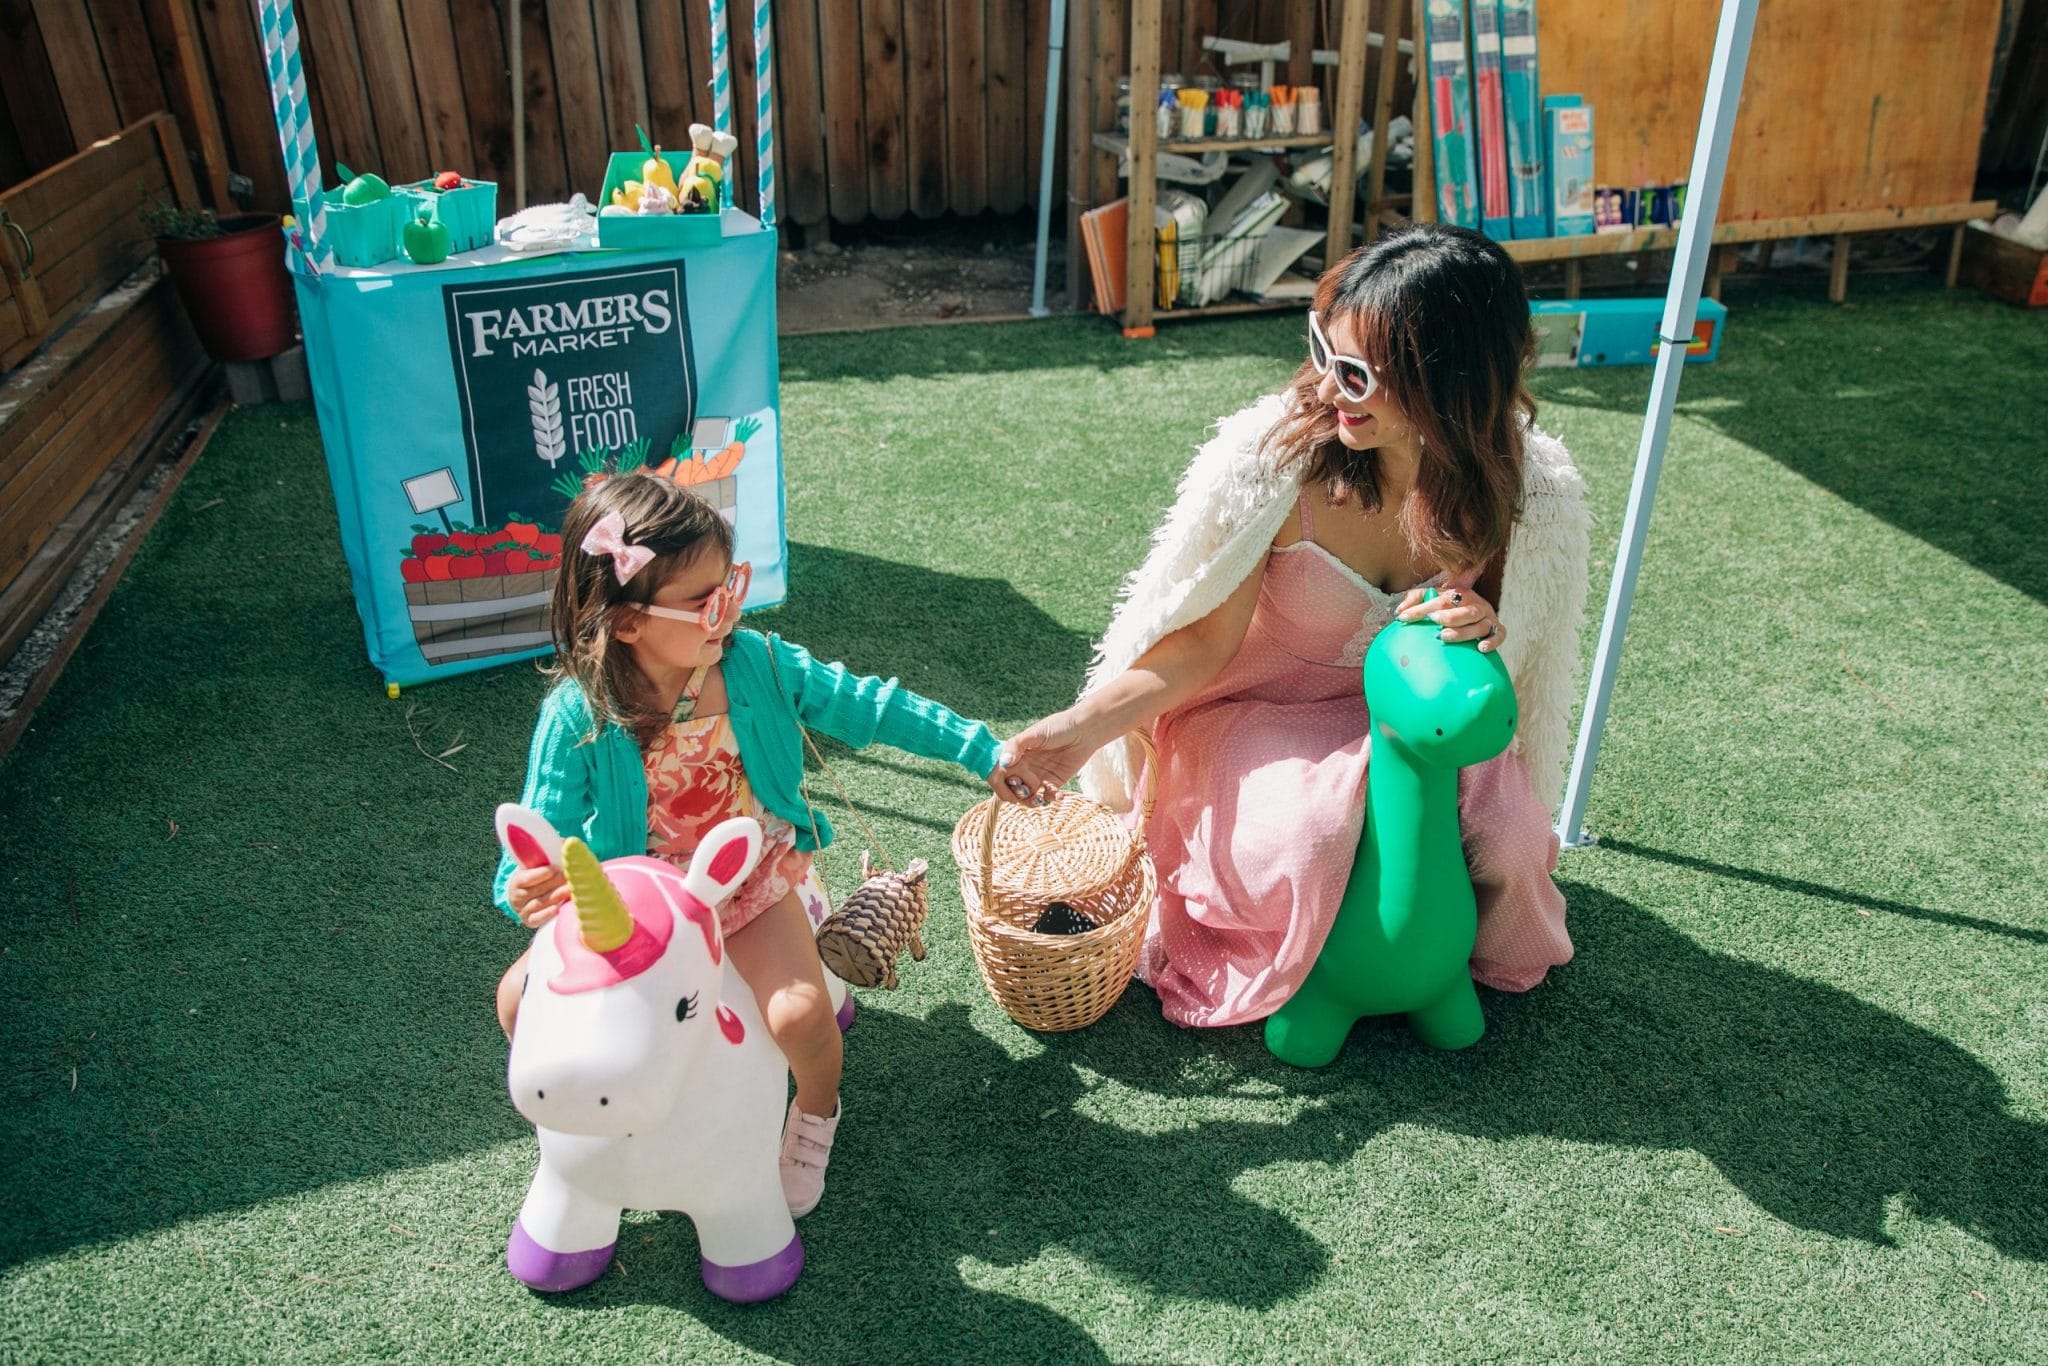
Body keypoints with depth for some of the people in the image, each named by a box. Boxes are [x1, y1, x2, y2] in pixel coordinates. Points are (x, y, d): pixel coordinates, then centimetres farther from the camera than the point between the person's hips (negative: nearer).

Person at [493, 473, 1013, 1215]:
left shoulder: (758, 665, -16)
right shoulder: (577, 716, -21)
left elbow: (869, 705, -6)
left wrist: (984, 752, -4)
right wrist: (526, 890, -43)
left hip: (752, 882, 0)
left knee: (799, 1016, -24)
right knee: (523, 1001, -16)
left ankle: (816, 1111, 15)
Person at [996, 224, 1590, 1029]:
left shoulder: (1529, 490, -16)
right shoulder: (1275, 457, -25)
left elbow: (1522, 662, 1)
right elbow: (1206, 641, -14)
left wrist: (1485, 641, -25)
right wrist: (1078, 729, -26)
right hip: (1258, 713, -3)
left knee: (1508, 827, -24)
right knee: (1306, 833, -32)